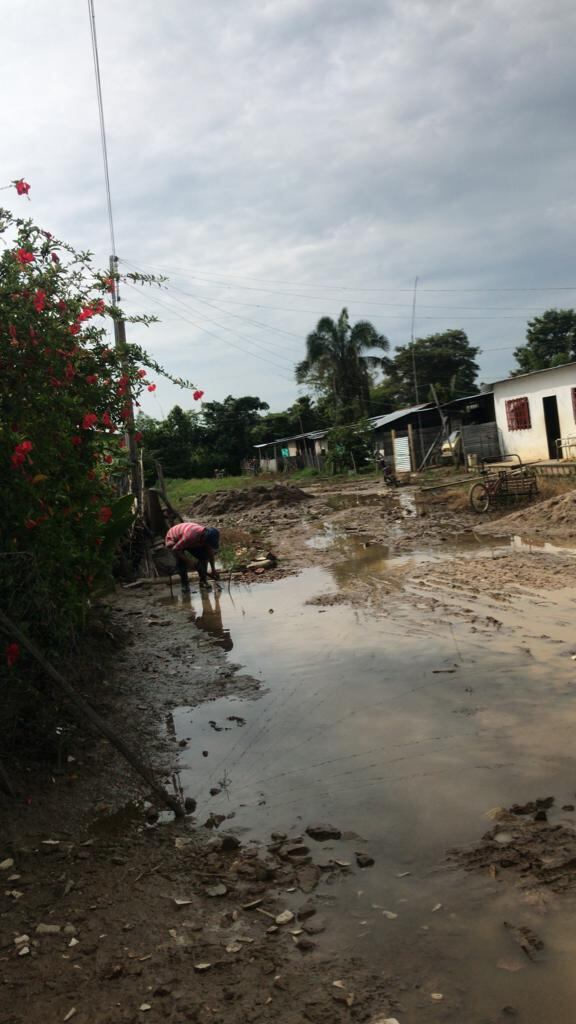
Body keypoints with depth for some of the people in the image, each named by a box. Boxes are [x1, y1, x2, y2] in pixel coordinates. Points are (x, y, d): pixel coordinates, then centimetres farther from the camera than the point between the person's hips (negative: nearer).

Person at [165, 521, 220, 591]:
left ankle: (203, 580, 3)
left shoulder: (207, 536, -23)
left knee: (203, 556, -10)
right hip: (173, 540, -6)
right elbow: (175, 549, -35)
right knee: (181, 561, -26)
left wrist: (213, 570, 0)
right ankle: (184, 584, -8)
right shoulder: (190, 536, -44)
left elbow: (210, 553, -5)